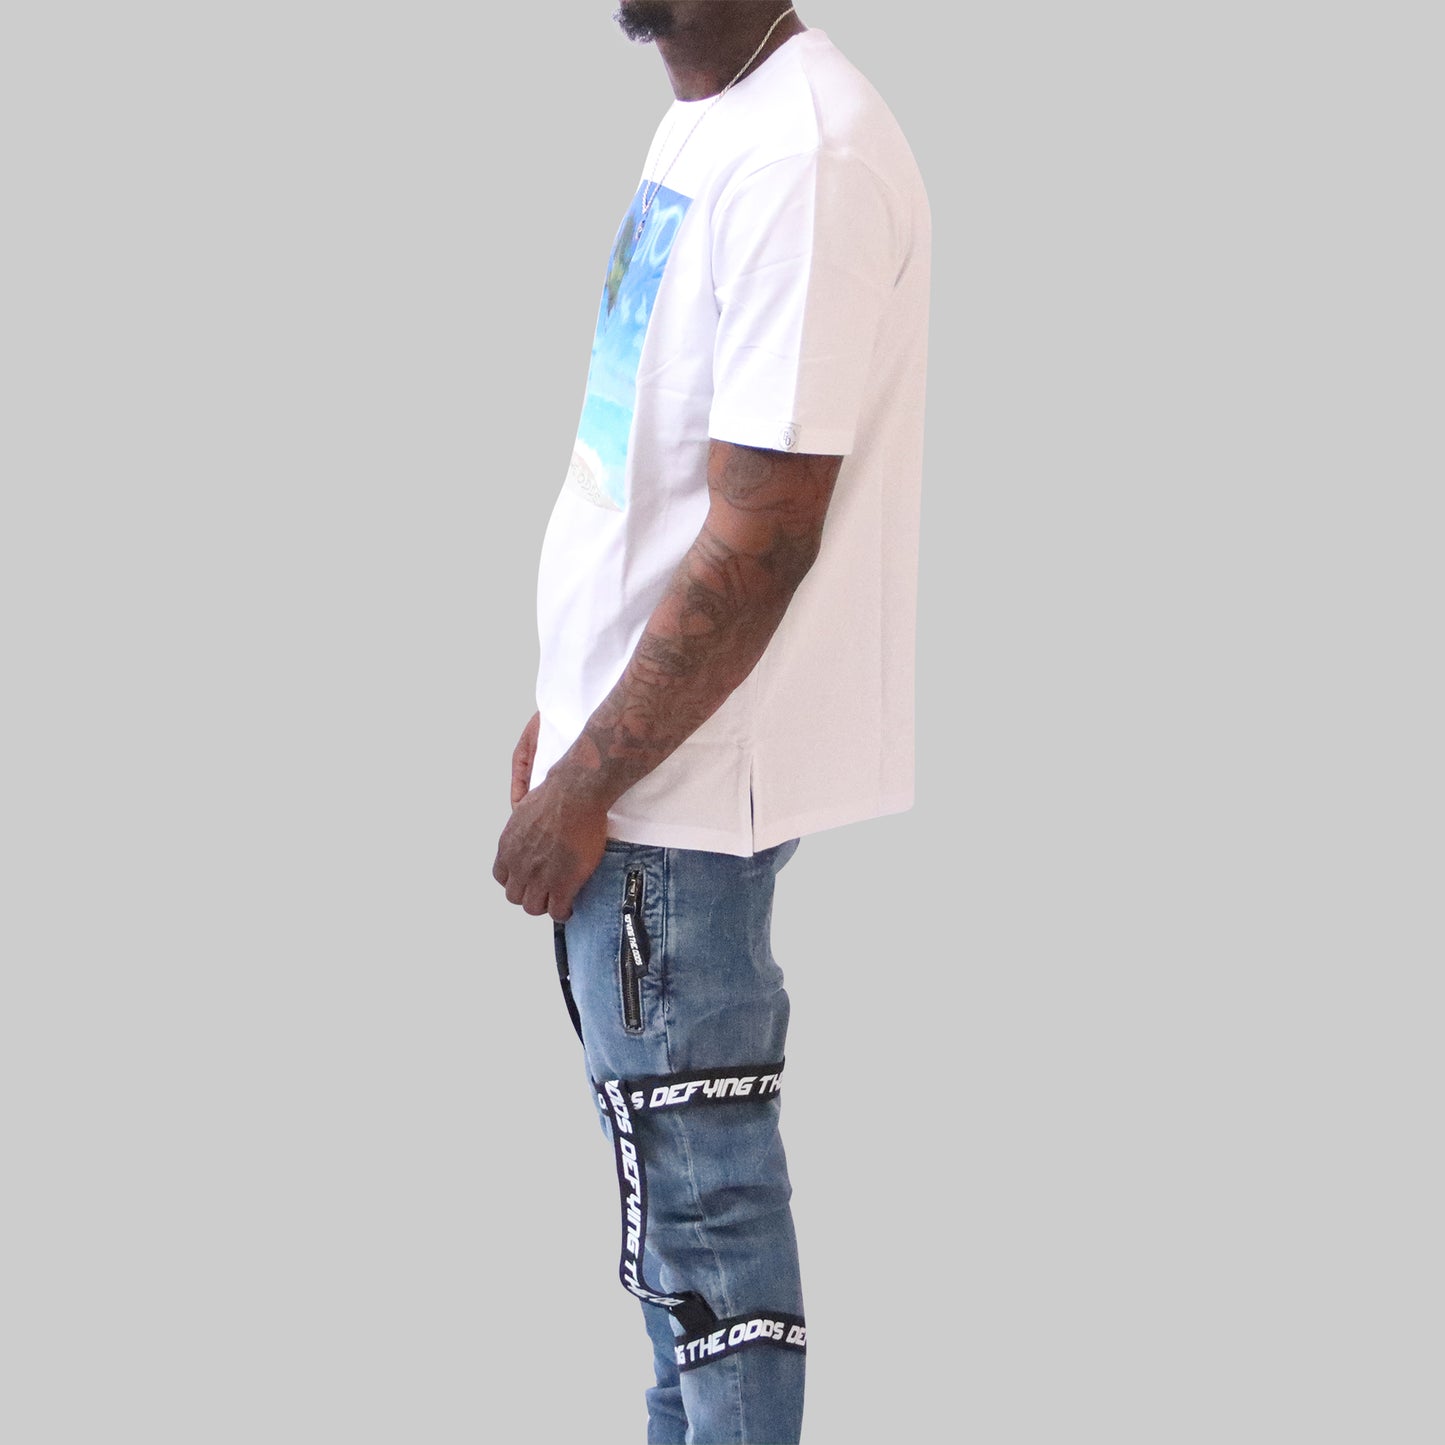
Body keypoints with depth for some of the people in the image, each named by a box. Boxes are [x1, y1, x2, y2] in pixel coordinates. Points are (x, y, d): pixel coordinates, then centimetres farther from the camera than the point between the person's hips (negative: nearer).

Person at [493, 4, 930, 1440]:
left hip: (683, 782, -9)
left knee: (695, 1177, 1)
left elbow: (761, 540, -24)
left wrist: (583, 788, -19)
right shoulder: (706, 123, 9)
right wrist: (568, 712, 18)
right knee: (671, 1157, 19)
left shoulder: (806, 154, -22)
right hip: (647, 745, 9)